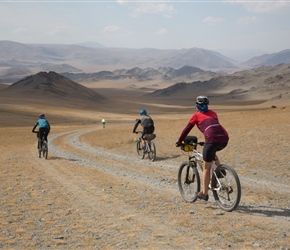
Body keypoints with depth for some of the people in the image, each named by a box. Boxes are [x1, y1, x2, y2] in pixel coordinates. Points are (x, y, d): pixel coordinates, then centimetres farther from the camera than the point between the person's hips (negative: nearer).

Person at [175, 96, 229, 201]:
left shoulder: (196, 115, 14)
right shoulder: (213, 113, 28)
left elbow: (186, 129, 17)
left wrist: (179, 142, 29)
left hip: (212, 140, -5)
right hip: (224, 139, 5)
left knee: (206, 168, 9)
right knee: (212, 152, 37)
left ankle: (204, 194, 15)